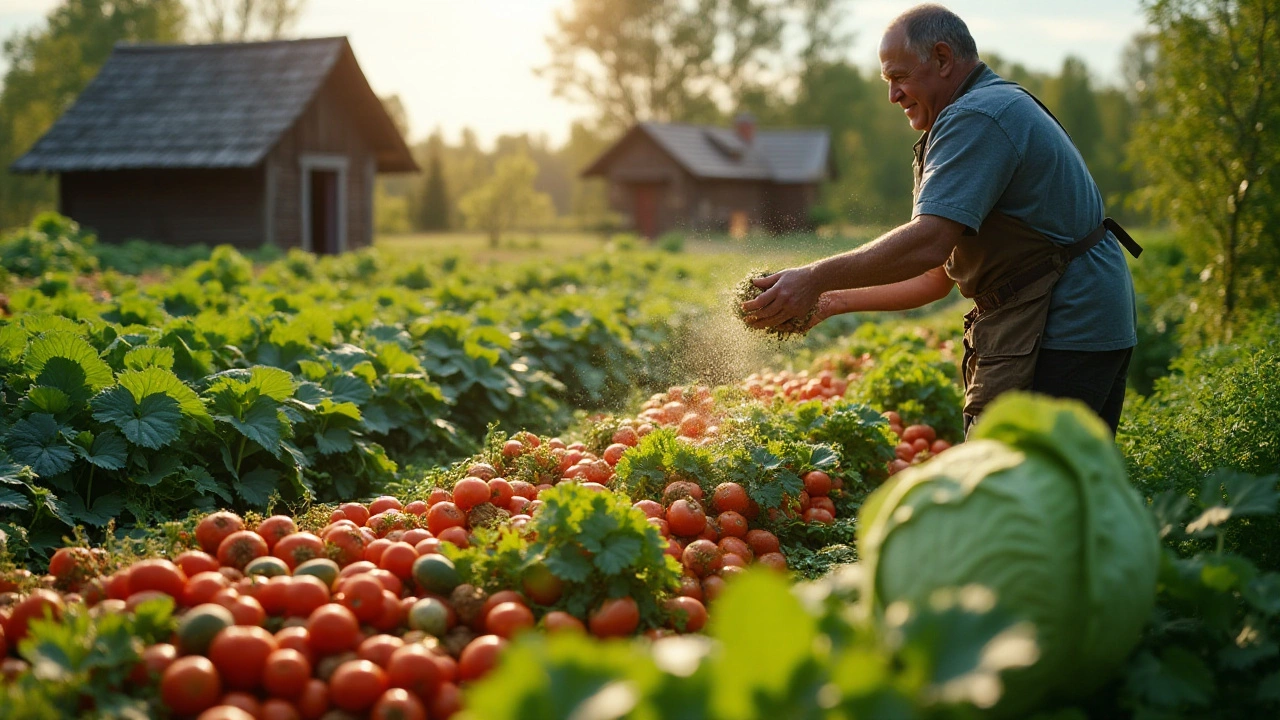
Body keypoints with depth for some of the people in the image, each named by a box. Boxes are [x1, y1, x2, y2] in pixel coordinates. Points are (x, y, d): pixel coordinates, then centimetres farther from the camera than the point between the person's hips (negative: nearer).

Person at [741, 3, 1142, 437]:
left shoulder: (975, 118, -14)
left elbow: (928, 244, -27)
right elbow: (937, 278, 19)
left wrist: (816, 279, -23)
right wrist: (837, 301, 12)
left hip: (1058, 334, -11)